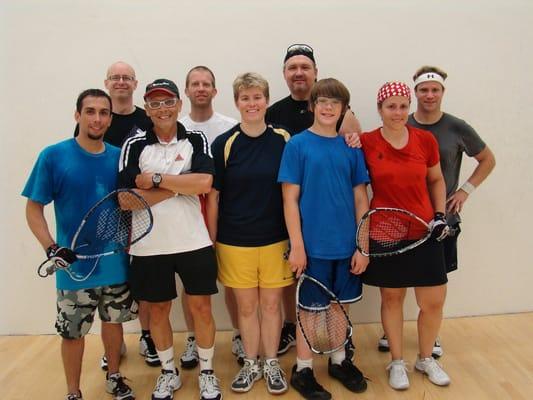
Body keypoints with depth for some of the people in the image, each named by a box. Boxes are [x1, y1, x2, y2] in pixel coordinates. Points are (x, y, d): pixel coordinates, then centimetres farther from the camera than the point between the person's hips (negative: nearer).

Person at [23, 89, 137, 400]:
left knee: (113, 321, 19)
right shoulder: (53, 156, -9)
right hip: (75, 267, -3)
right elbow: (34, 208, -6)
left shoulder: (118, 157, 0)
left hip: (116, 263, 3)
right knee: (73, 332, 10)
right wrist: (51, 247, -19)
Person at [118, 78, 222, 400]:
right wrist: (180, 186, -14)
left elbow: (205, 183, -17)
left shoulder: (196, 140, 0)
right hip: (150, 246, 1)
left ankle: (207, 372, 29)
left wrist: (156, 178, -16)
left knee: (201, 306, 8)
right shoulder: (134, 145, -1)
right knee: (158, 309, 14)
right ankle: (169, 372, 36)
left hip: (194, 242, 0)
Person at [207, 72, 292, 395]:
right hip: (235, 241, 0)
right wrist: (211, 242, -1)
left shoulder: (283, 139, -1)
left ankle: (272, 364, 31)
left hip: (275, 238, 1)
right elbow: (213, 197, -1)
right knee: (246, 305, 12)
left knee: (271, 304, 11)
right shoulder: (224, 144, -3)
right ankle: (251, 365, 32)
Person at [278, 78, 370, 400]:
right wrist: (296, 245, -13)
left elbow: (360, 199, 5)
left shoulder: (351, 147, 4)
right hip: (313, 244, -3)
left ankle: (339, 361, 38)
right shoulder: (298, 144, -5)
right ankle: (303, 370, 27)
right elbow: (290, 198, -8)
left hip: (346, 245, 4)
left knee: (340, 305, 18)